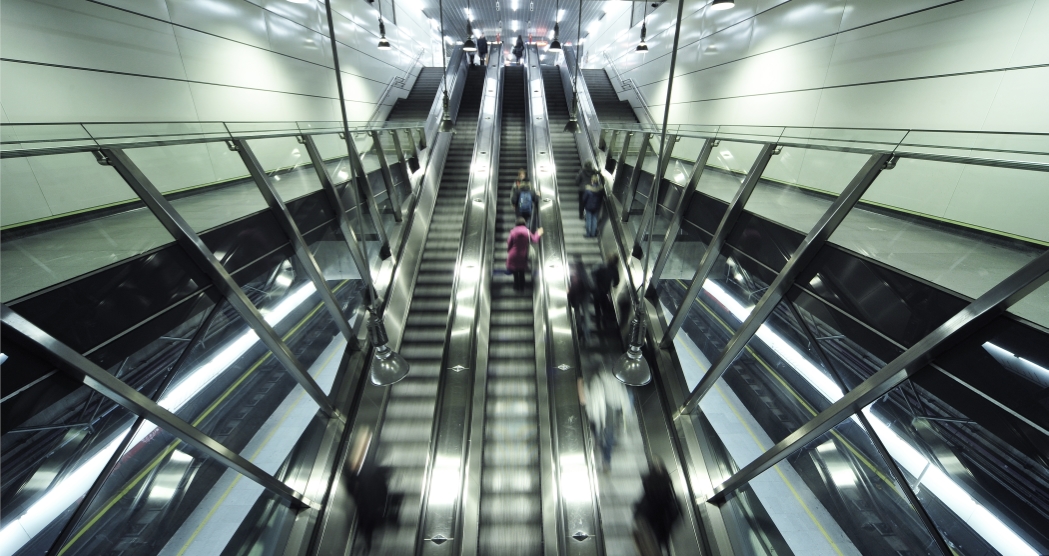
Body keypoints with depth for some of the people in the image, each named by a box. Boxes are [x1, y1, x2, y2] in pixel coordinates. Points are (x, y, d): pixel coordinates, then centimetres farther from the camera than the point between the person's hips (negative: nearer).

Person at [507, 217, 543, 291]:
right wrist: (538, 234, 23)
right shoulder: (527, 231, -4)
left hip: (514, 255, -2)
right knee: (522, 272, 14)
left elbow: (509, 244, -5)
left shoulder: (513, 231, -8)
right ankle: (522, 287, 20)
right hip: (523, 256, 2)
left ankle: (516, 287, 14)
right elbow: (534, 240, 4)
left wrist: (508, 251, 13)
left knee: (515, 272, 9)